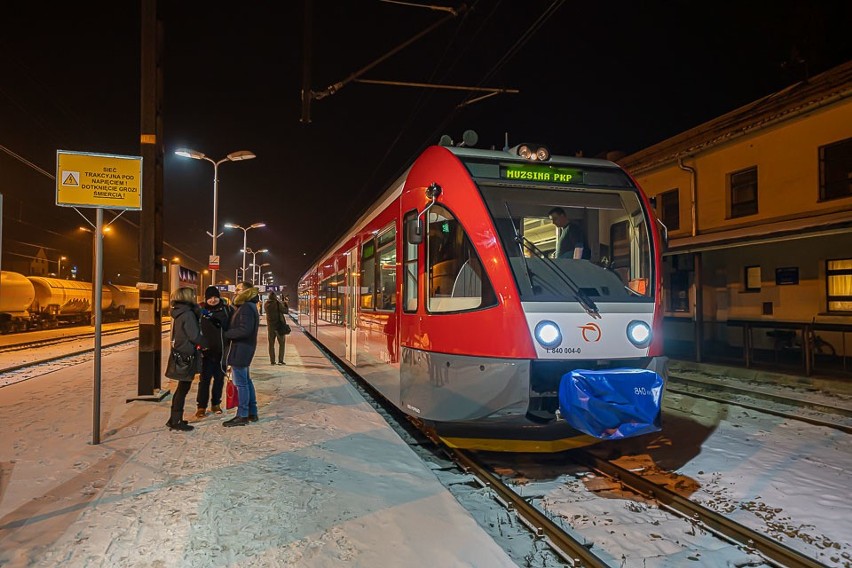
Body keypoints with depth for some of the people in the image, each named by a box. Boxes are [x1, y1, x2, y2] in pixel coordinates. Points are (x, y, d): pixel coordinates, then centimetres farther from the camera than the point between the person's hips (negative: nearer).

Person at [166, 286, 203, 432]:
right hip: (187, 355, -9)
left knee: (181, 387, 18)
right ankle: (176, 421, 7)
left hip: (180, 353, 9)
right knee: (183, 388, 0)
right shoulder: (188, 314, -18)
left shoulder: (179, 312, 11)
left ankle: (174, 419, 25)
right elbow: (194, 336, -19)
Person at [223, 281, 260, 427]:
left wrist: (225, 334, -17)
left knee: (240, 383, -3)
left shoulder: (246, 308, -18)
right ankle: (252, 413, 24)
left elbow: (244, 330, -26)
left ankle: (242, 416, 4)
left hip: (240, 349, -11)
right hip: (244, 349, 11)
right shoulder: (248, 306, 15)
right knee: (246, 381, 16)